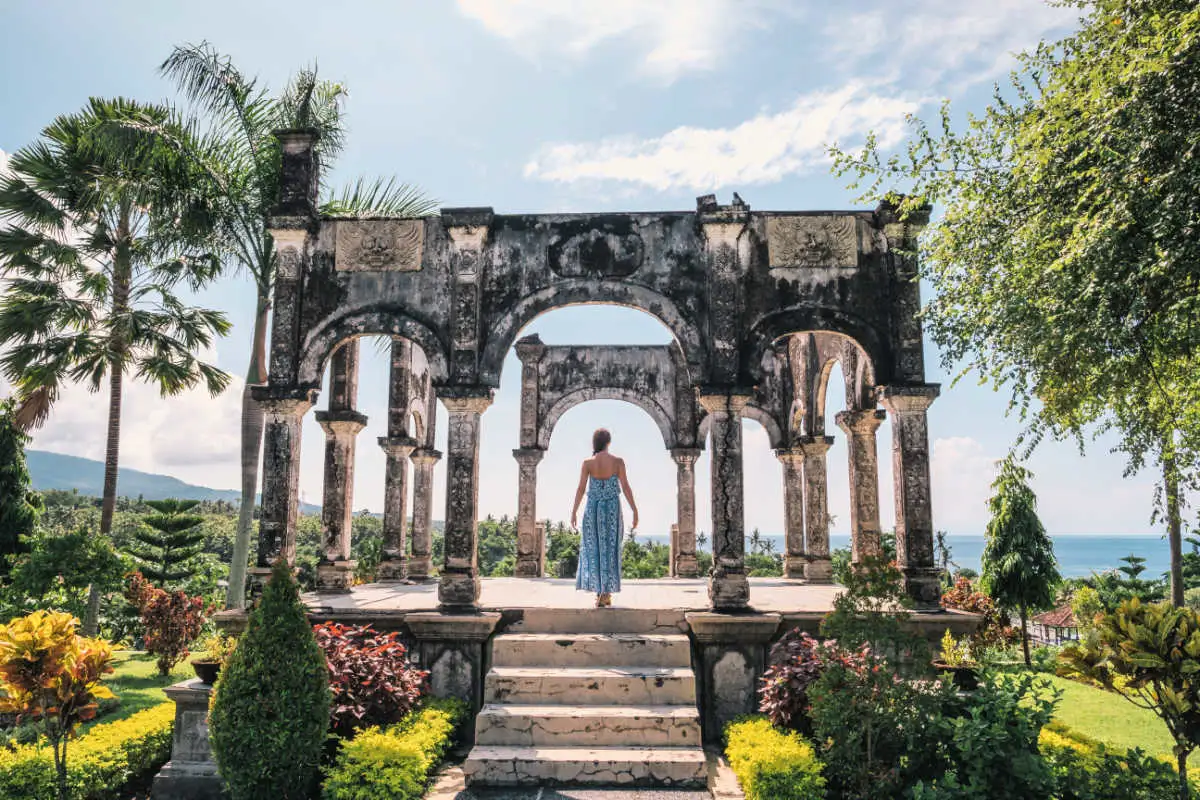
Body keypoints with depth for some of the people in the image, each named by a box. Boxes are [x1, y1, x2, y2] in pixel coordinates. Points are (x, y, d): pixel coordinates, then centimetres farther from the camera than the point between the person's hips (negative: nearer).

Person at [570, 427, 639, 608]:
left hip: (593, 508, 1)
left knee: (593, 550, 10)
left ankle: (600, 592, 10)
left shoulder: (588, 462, -3)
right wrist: (635, 512, -1)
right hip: (612, 508, -1)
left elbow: (581, 488, -5)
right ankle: (606, 594, 5)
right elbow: (626, 488, -6)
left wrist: (574, 512, 2)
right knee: (610, 550, 7)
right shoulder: (618, 461, -5)